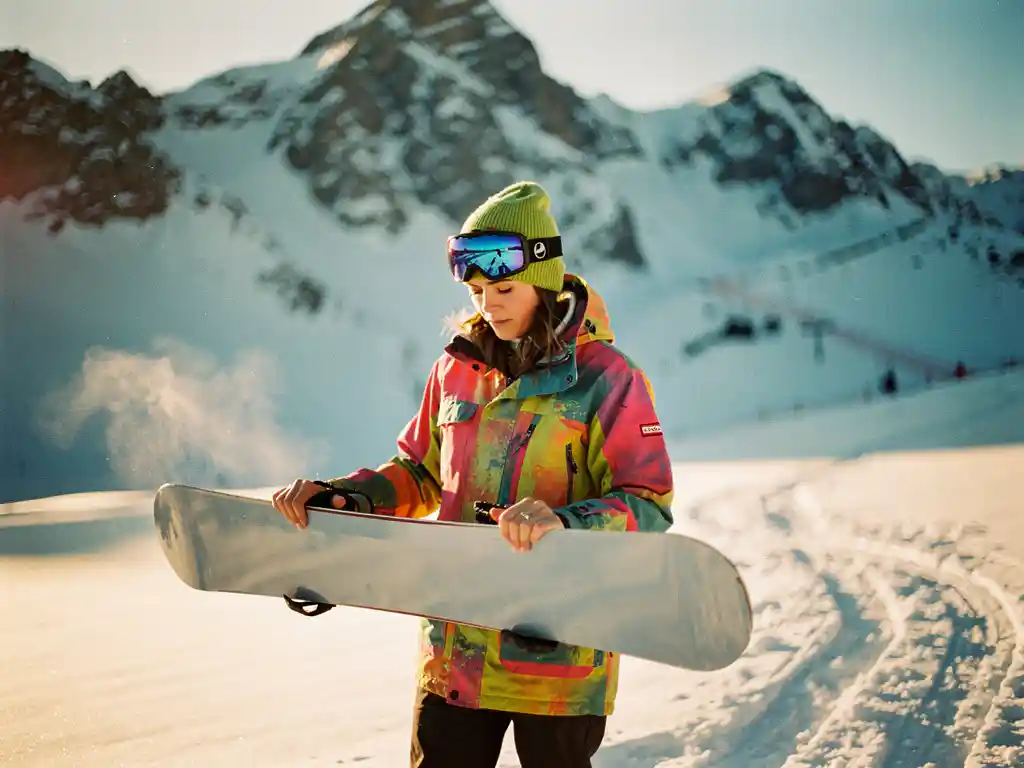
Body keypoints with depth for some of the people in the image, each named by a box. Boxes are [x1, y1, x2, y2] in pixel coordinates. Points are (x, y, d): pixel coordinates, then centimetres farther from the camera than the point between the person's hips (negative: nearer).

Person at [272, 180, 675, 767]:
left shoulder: (607, 379, -9)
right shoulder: (458, 371, 7)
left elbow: (648, 507, -13)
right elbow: (420, 475, 18)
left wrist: (564, 522, -32)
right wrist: (341, 493, 1)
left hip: (558, 657, -4)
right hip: (456, 650, 4)